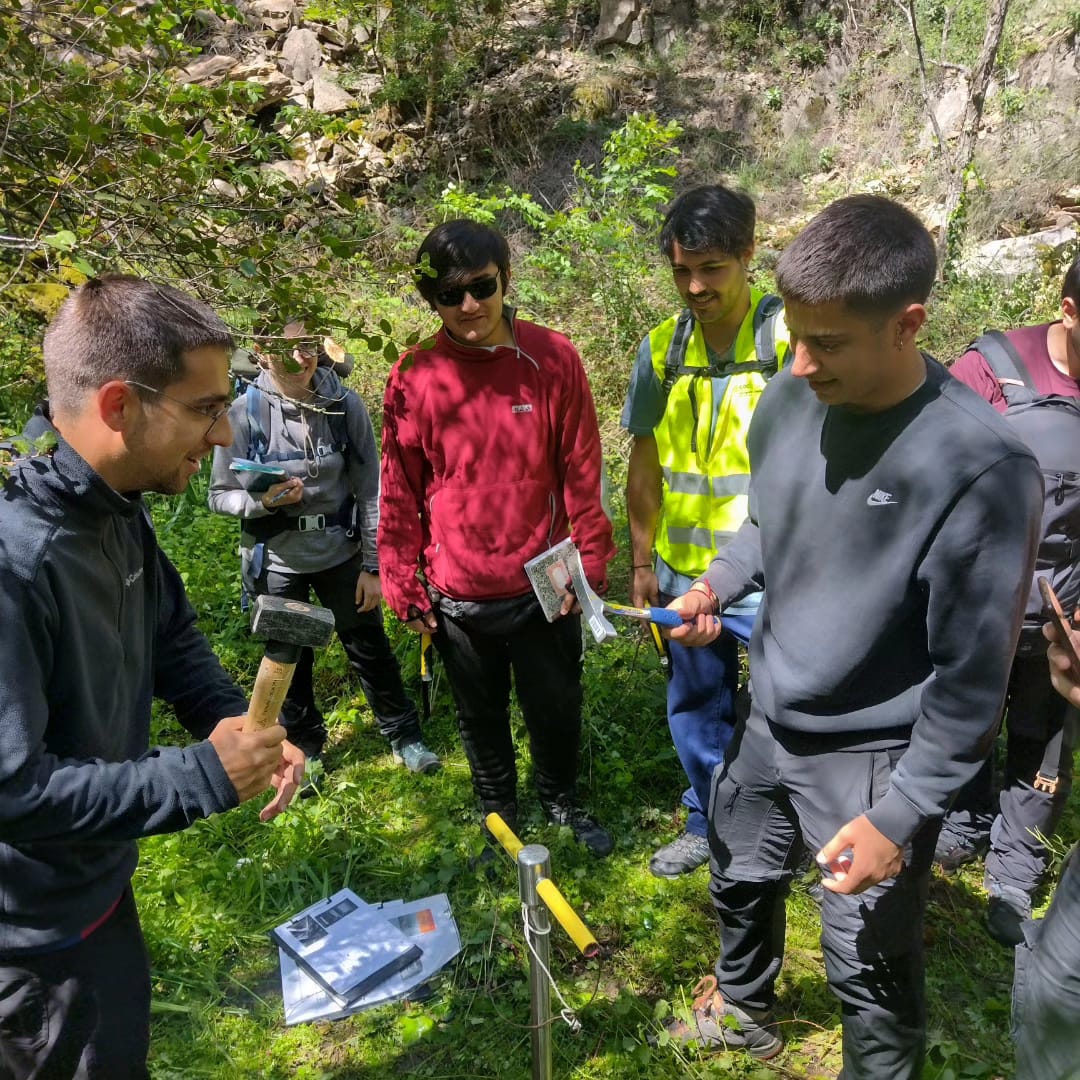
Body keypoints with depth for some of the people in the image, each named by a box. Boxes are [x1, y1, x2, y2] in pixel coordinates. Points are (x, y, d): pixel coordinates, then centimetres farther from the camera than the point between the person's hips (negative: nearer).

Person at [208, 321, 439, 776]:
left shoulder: (345, 405, -11)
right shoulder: (245, 412, -13)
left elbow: (369, 490, -7)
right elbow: (220, 495, -4)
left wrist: (373, 565, -6)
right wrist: (263, 501, -26)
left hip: (342, 554, 0)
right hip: (277, 562, 0)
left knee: (370, 649, 14)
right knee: (289, 661, 17)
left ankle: (404, 737, 35)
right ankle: (305, 747, 41)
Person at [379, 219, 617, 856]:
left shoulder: (553, 358, -6)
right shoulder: (414, 377, -6)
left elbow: (582, 471, -2)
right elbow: (399, 492, 0)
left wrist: (591, 560, -3)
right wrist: (403, 584, 1)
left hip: (544, 585, 0)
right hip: (457, 595, 1)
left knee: (558, 707, 17)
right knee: (482, 716, 19)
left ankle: (564, 802, 46)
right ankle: (499, 817, 45)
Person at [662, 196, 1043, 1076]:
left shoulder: (983, 467, -26)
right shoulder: (789, 400, -9)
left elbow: (972, 679, -19)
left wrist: (898, 815, -16)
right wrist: (716, 585, -6)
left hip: (873, 758, -6)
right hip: (770, 723, 6)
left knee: (870, 970, 12)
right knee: (741, 881, 27)